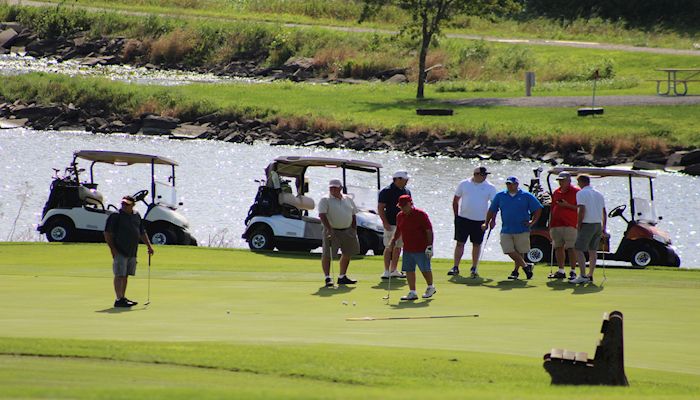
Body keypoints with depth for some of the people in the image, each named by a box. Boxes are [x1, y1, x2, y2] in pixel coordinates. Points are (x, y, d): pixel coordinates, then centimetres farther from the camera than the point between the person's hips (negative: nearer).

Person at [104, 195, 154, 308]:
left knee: (125, 275, 12)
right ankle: (119, 300, -8)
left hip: (132, 252, 7)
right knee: (120, 275, -8)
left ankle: (123, 298, 18)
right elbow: (107, 234, -9)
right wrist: (112, 248, -15)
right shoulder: (116, 216, -8)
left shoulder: (136, 215, 11)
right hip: (120, 251, -7)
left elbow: (142, 232, 22)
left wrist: (149, 245, 15)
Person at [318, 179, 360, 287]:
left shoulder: (348, 200, 12)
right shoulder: (325, 201, -5)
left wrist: (354, 230, 9)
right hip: (332, 231, -5)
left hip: (348, 231, 5)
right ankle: (328, 278, -3)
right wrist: (329, 229, -27)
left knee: (347, 254, 10)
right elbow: (322, 215, -16)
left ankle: (342, 277, 22)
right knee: (327, 255, -8)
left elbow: (353, 216, 17)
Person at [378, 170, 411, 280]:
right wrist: (385, 222, -18)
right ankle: (386, 271, -4)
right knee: (389, 247, -6)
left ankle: (394, 270, 18)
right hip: (391, 225, -7)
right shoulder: (386, 191, -8)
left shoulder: (406, 191, 13)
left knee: (398, 247, 11)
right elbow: (380, 208, -10)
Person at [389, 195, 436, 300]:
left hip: (421, 249, -6)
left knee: (425, 269, 3)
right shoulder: (400, 216, 8)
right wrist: (393, 241, 7)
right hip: (407, 249, 6)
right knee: (409, 270, 2)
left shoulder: (421, 214, -12)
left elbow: (429, 230, -11)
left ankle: (430, 287, 26)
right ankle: (412, 292, 8)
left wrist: (430, 245, -15)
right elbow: (398, 230, 22)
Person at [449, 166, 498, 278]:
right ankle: (455, 267, 1)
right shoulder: (464, 184, 2)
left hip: (480, 220, 0)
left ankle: (474, 268, 16)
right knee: (460, 243, -2)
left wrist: (493, 220, -5)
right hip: (463, 218, 0)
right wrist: (456, 216, 6)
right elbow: (455, 200, 9)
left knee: (477, 244, 6)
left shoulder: (490, 188, 0)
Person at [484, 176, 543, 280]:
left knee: (519, 252, 3)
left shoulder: (526, 196, 0)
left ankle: (516, 271, 18)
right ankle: (526, 266, 5)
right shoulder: (500, 196, 8)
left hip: (522, 230, -2)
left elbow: (538, 209, 4)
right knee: (510, 251, -8)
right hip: (506, 231, 2)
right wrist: (487, 223, 9)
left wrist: (533, 222, -3)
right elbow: (492, 210, 14)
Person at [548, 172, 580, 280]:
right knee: (558, 248, 6)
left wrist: (567, 205, -16)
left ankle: (573, 271, -4)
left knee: (571, 248, -8)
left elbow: (580, 208, -6)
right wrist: (550, 225, 17)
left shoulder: (576, 192, -2)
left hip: (570, 225, -6)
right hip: (556, 225, 6)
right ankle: (561, 271, 12)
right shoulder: (556, 192, 17)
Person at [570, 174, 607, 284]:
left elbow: (582, 210, -17)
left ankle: (583, 276, -16)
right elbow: (604, 212, 17)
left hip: (587, 225, -7)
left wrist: (579, 225, -9)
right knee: (593, 251, 12)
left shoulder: (581, 193, -7)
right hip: (598, 225, 7)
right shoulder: (599, 194, 15)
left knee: (579, 250, -6)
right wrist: (604, 228, 22)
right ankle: (590, 275, 13)